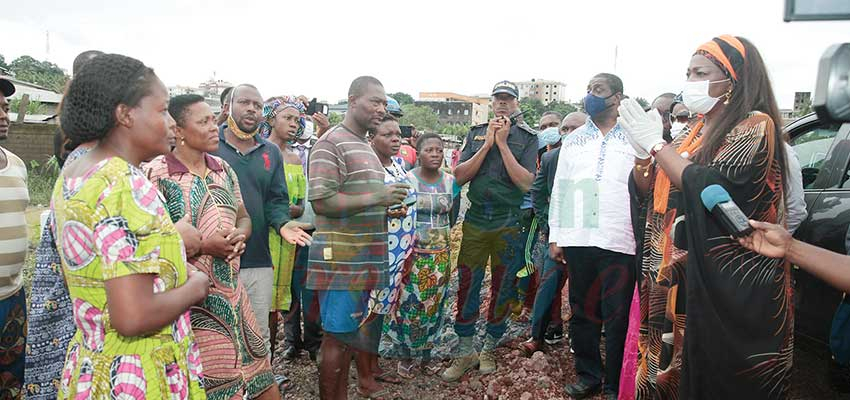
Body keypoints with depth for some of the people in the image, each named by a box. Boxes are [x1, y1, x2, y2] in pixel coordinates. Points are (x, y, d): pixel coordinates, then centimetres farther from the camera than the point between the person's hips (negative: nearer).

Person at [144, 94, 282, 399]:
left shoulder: (223, 169, 9)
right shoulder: (156, 174, -12)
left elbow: (243, 217, 18)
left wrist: (239, 235, -4)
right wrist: (204, 246, -19)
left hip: (234, 293, 6)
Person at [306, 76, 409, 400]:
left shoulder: (365, 146, 17)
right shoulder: (332, 143, -11)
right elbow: (322, 201, -21)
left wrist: (390, 206, 8)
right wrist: (377, 197, -21)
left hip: (365, 258, 9)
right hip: (341, 258, -9)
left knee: (349, 331, 16)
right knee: (337, 336, 0)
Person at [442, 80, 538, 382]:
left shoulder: (527, 138, 2)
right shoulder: (476, 134, 9)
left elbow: (525, 183, -11)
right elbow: (459, 176, -1)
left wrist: (502, 143, -13)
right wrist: (487, 144, -9)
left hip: (508, 224, -1)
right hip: (475, 219, 2)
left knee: (502, 289, 9)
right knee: (466, 286, 2)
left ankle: (488, 349, 27)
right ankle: (465, 353, 16)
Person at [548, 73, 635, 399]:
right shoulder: (573, 140, 14)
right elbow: (559, 188, 12)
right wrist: (556, 237, 8)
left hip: (620, 241, -3)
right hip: (577, 239, 3)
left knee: (617, 317, 3)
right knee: (582, 311, 12)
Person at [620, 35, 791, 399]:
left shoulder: (755, 125, -8)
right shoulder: (693, 130, 14)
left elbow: (710, 189, -22)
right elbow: (648, 189, 14)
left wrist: (656, 143, -15)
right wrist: (642, 150, -4)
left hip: (729, 284, -7)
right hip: (677, 276, 7)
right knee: (672, 369, 12)